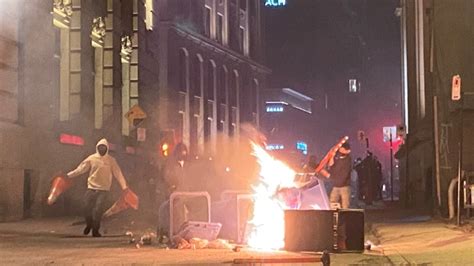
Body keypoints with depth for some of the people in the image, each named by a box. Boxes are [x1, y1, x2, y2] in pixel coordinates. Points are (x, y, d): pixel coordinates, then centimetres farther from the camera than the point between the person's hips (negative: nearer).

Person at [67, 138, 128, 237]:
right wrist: (68, 175, -4)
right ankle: (89, 225, 26)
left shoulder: (111, 160, 2)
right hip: (91, 188, 2)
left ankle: (95, 230, 4)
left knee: (98, 210, -10)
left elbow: (118, 173, -1)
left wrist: (124, 186, -9)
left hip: (103, 189, -2)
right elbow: (80, 169, 3)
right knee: (87, 208, 0)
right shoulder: (91, 158, 4)